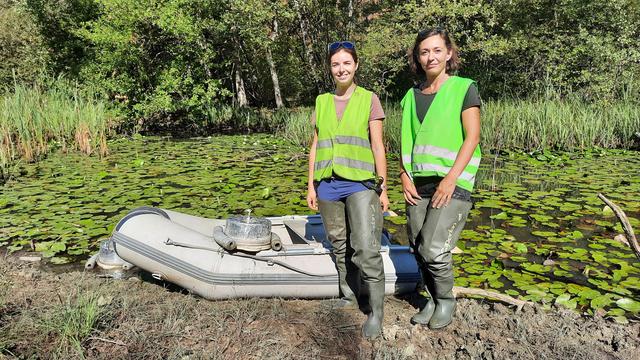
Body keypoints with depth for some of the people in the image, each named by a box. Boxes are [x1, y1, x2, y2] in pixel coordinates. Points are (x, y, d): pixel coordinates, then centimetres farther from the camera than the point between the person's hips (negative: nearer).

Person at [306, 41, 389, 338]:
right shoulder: (321, 101, 12)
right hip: (328, 185, 4)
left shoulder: (369, 99, 2)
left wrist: (383, 187, -2)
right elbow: (315, 146, 13)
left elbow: (377, 146, 1)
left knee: (366, 249, -12)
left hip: (360, 184, -4)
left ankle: (376, 311, 0)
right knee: (340, 246, 14)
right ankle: (349, 296, 30)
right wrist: (311, 185, 10)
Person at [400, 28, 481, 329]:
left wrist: (451, 179, -15)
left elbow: (473, 137, -6)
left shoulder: (464, 88, 0)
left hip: (452, 183, -4)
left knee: (433, 249, -12)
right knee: (419, 249, 6)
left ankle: (446, 301, 15)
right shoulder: (412, 96, 13)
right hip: (419, 184, 5)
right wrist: (404, 175, 2)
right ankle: (433, 300, 27)